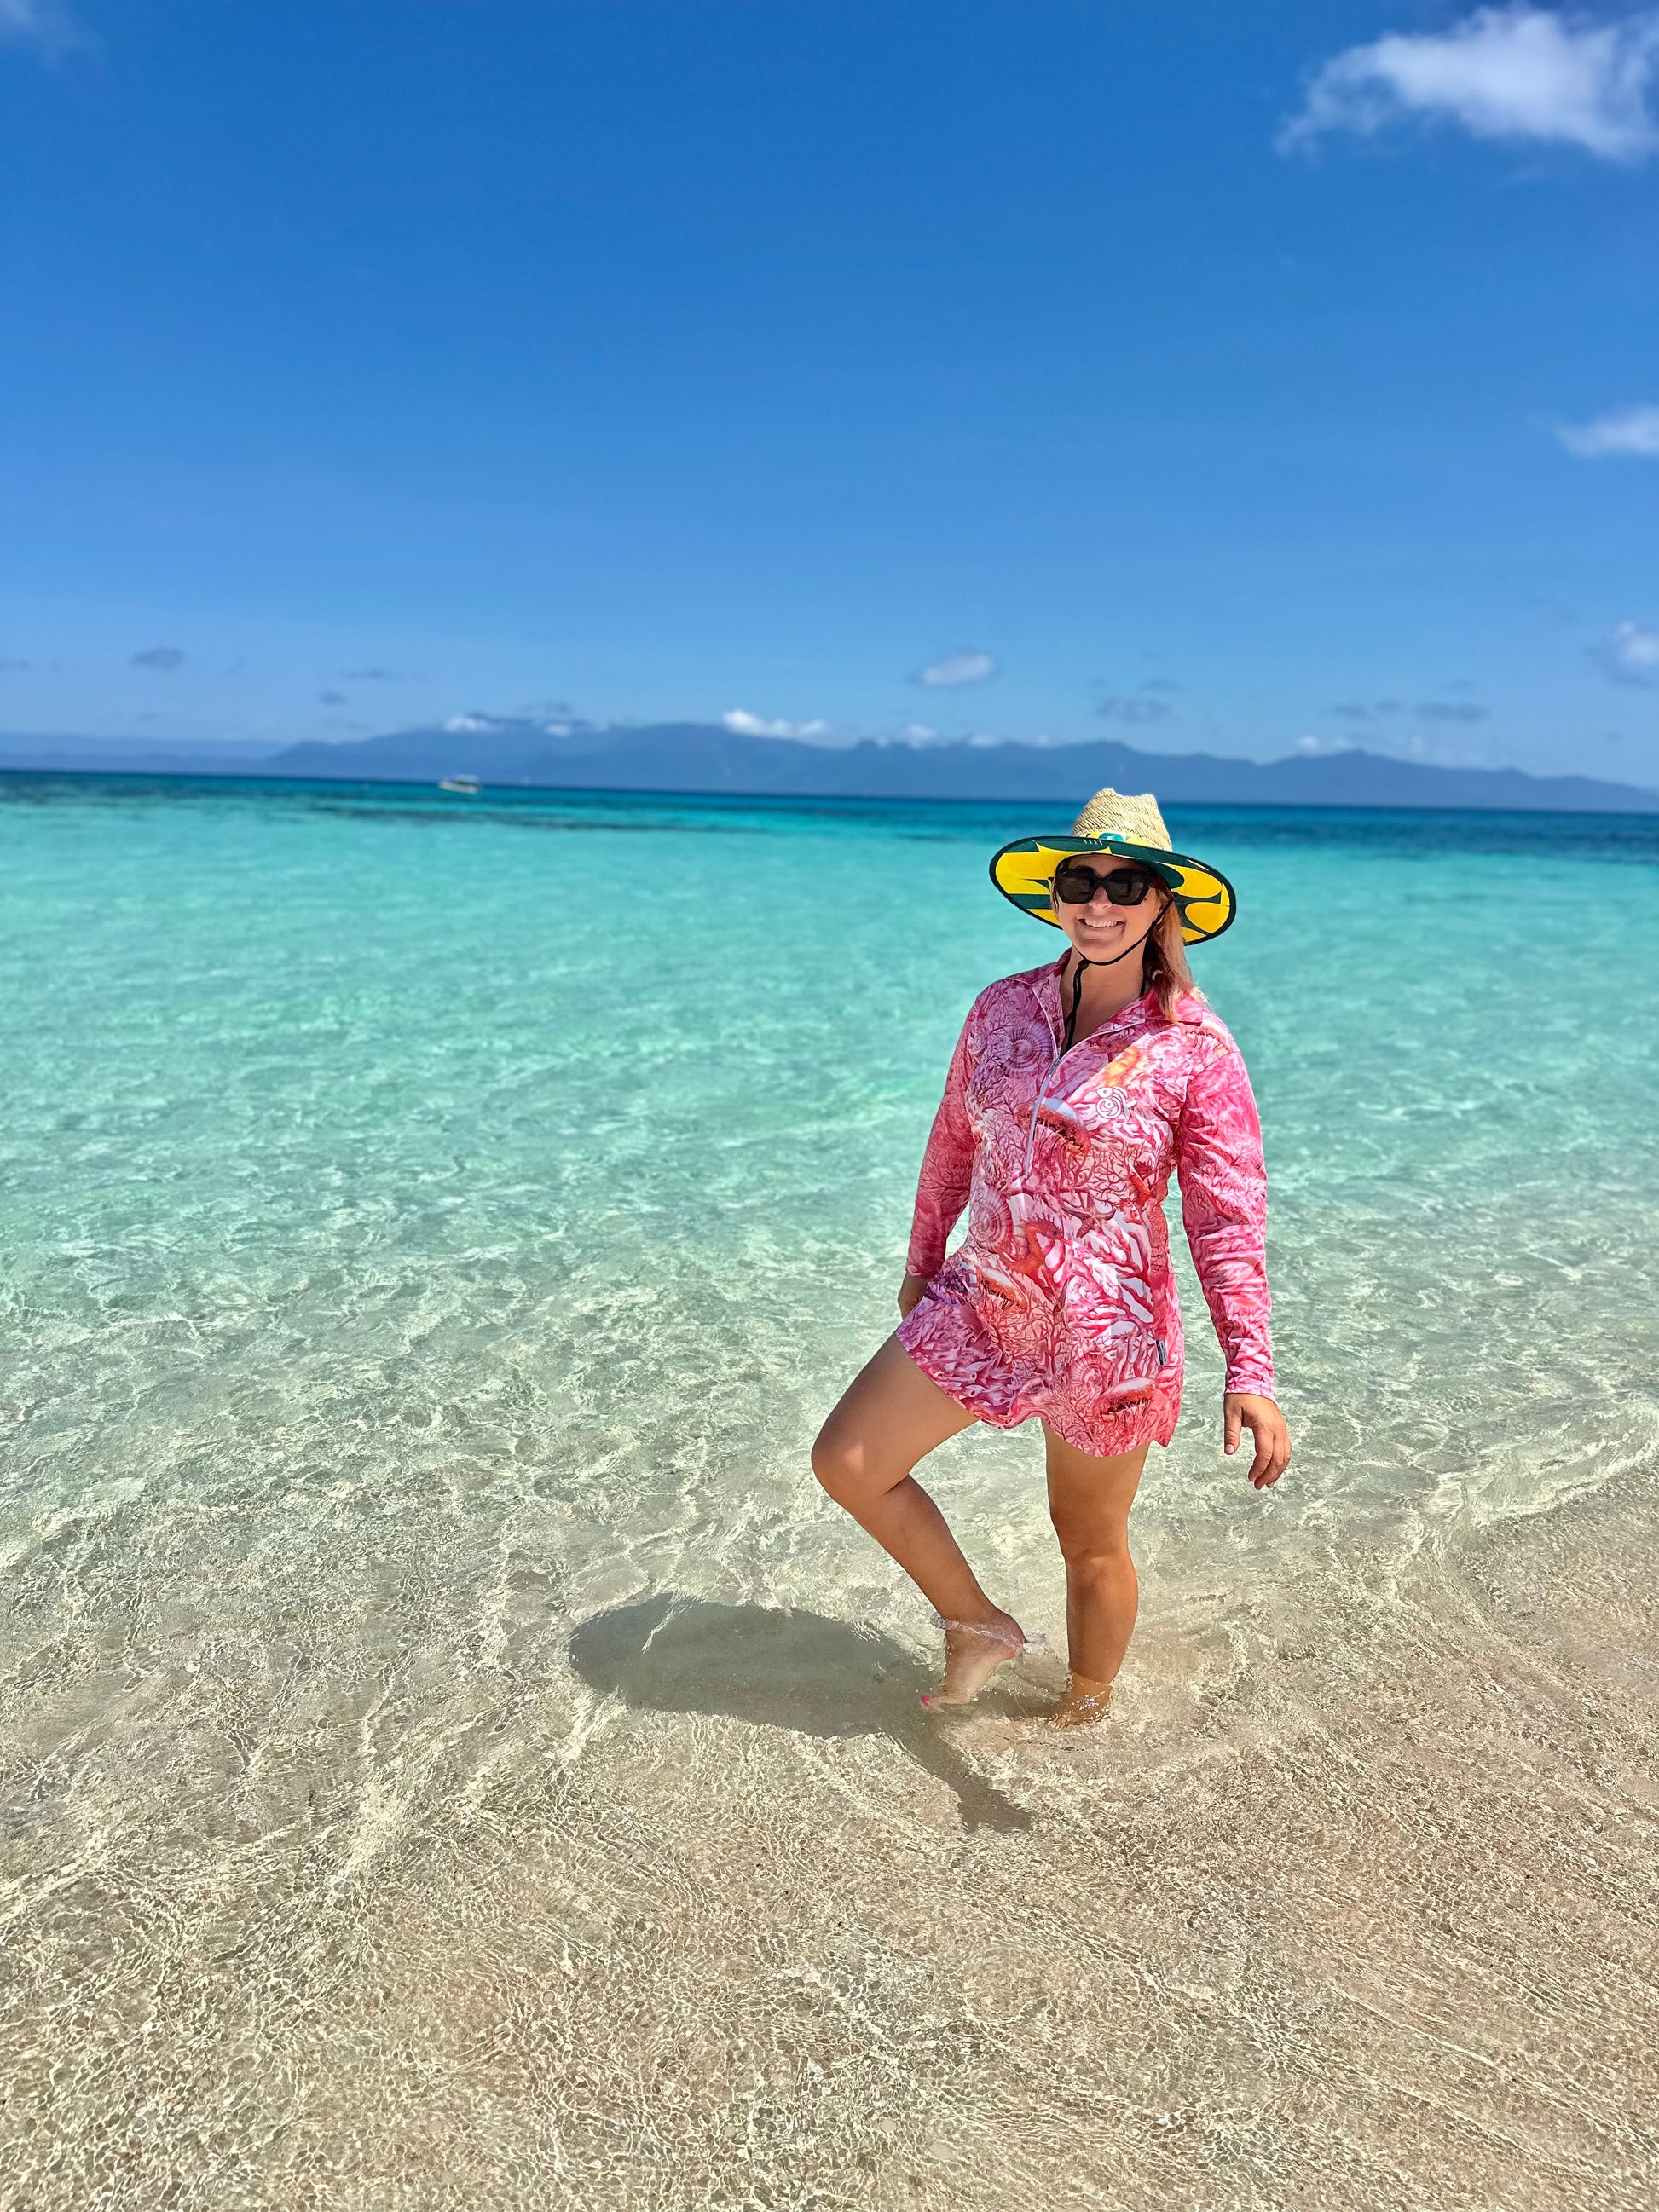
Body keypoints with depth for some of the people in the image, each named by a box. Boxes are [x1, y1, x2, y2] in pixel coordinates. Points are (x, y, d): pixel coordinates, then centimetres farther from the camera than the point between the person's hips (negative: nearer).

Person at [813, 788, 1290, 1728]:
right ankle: (980, 1625, 25)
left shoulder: (1195, 1046, -14)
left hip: (1109, 1333, -5)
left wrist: (1251, 1375, -23)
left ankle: (1085, 1712, 43)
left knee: (1092, 1542, 14)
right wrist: (922, 1262, 21)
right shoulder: (1004, 1009, -1)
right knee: (846, 1460, 5)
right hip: (982, 1303, 5)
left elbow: (1229, 1218, -16)